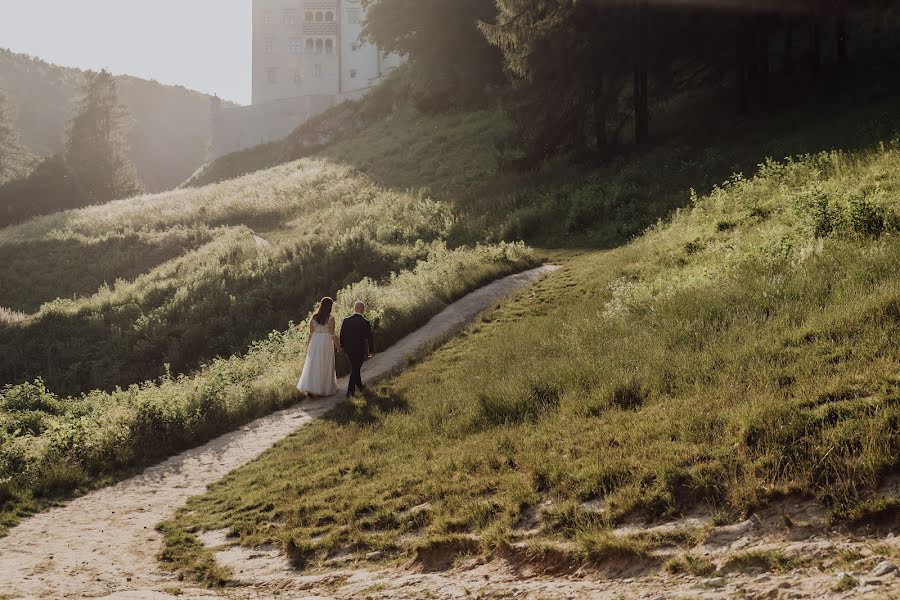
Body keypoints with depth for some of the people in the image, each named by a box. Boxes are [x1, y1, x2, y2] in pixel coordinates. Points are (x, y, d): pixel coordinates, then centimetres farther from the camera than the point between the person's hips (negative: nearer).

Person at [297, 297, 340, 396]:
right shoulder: (330, 318, -11)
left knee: (312, 366, 6)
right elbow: (332, 334, -11)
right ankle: (326, 389, 14)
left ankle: (309, 388, -1)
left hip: (315, 342, 4)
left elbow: (311, 333, 4)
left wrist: (308, 345, 12)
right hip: (326, 343, -4)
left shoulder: (314, 317, 2)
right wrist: (338, 346, -2)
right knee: (325, 366, 7)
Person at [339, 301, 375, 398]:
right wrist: (371, 350, 1)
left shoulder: (346, 321, -7)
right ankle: (350, 391, 4)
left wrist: (342, 346, 14)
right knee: (356, 369, 6)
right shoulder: (365, 322, -16)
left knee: (355, 367, 22)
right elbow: (370, 337, -10)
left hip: (349, 349, 4)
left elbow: (342, 335, 0)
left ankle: (359, 385, 39)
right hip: (360, 349, -4)